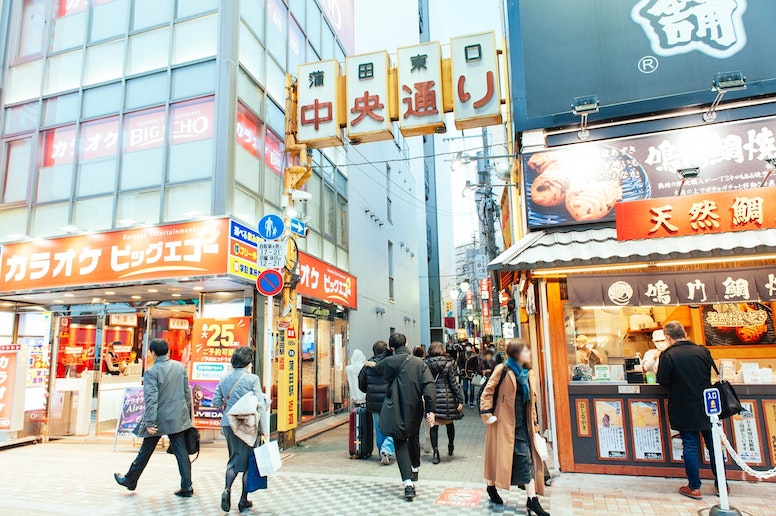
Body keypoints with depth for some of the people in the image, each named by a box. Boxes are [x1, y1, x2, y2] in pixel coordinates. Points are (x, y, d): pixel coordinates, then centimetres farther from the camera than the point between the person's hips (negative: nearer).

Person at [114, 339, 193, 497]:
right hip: (178, 418, 4)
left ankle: (130, 480, 35)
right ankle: (187, 487, 6)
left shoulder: (152, 372, -13)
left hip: (160, 419, -4)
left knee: (145, 451, 15)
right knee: (181, 452, 6)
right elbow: (187, 392, 8)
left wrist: (149, 422, -15)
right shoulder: (180, 367, 3)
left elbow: (151, 399, -18)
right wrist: (188, 414, 17)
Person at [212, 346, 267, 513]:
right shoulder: (252, 379, -10)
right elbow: (260, 405, -12)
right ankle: (243, 500, 16)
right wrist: (264, 428, -6)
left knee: (234, 458, 20)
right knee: (248, 461, 9)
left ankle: (227, 490, -1)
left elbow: (216, 402, 7)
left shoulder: (224, 379, 4)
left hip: (228, 424, 5)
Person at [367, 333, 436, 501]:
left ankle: (408, 483, -9)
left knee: (400, 444, 2)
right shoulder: (420, 362, -2)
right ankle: (415, 470, 46)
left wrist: (372, 365, 39)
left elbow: (378, 368, 15)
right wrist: (431, 410, -11)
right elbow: (429, 386, -10)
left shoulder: (390, 361, -8)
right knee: (413, 439, 25)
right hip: (415, 411, 4)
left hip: (396, 411, -4)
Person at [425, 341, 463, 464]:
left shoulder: (426, 364, -2)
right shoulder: (448, 364, -5)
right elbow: (453, 383, -5)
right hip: (447, 398, 0)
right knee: (449, 423, 18)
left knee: (434, 426, 5)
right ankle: (451, 446, 34)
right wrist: (460, 400, -1)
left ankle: (435, 451, -3)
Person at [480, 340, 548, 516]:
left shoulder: (527, 373, 10)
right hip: (504, 422, -6)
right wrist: (487, 414, -15)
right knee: (499, 456, 7)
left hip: (522, 424, 6)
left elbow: (531, 400, 16)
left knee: (527, 459, 2)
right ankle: (491, 486, 30)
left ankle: (532, 500, 5)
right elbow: (488, 391, -11)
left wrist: (534, 423, 15)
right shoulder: (503, 370, -11)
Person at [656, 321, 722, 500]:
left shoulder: (668, 355, -16)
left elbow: (662, 381, -13)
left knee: (690, 447, 5)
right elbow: (710, 373, 12)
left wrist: (659, 370, 6)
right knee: (713, 445, 15)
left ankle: (694, 487, 13)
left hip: (684, 410, -4)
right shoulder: (702, 351, -3)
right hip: (707, 407, 4)